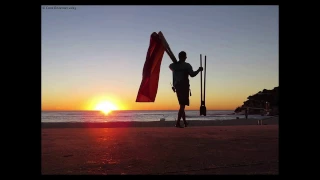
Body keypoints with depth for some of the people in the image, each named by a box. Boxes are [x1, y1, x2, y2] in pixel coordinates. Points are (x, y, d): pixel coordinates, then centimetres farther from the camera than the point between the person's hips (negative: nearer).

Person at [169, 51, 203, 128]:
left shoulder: (173, 65, 8)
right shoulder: (187, 65, -8)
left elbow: (170, 66, 31)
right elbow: (192, 74, -16)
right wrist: (199, 70, -3)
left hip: (177, 87, 6)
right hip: (184, 87, -6)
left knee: (182, 104, 18)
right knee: (182, 105, -6)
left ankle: (185, 122, 24)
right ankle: (178, 122, -14)